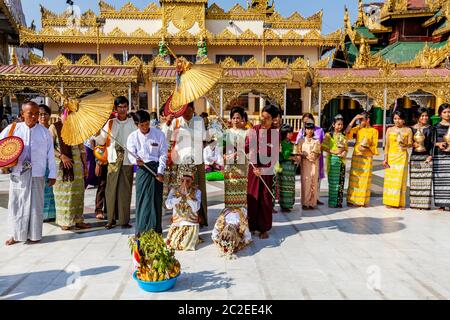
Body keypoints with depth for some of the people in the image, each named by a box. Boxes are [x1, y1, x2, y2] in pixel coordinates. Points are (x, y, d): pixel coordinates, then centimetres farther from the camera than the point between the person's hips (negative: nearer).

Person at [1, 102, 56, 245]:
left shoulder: (44, 132, 2)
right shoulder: (12, 128, 1)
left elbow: (50, 154, 3)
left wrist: (52, 174, 2)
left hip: (37, 174, -1)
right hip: (17, 173, 1)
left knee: (35, 204, 6)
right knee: (16, 203, 7)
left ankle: (34, 234, 19)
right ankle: (16, 234, 22)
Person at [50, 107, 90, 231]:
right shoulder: (54, 127, -1)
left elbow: (81, 147, 12)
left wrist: (85, 165, 10)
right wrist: (62, 156, -17)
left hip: (76, 163, 4)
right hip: (61, 164, -3)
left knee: (77, 191, 4)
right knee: (62, 192, 1)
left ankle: (78, 220, 11)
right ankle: (64, 221, 9)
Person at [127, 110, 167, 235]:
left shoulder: (158, 134, 0)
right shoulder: (133, 137, 2)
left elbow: (163, 154, 0)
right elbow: (131, 154, -2)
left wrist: (160, 171, -8)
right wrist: (136, 160, -26)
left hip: (156, 167, 0)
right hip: (142, 169, 1)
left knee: (156, 199, 2)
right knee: (142, 198, -1)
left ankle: (156, 228, 12)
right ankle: (141, 229, 8)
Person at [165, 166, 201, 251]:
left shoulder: (196, 192, -2)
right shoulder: (174, 190, 4)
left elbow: (196, 208, -16)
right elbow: (168, 205, -11)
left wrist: (187, 194, -18)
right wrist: (180, 195, -17)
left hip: (191, 224, -2)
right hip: (176, 223, 3)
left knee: (184, 245, -19)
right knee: (170, 243, -15)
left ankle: (193, 237, 13)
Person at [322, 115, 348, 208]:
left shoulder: (343, 136, 14)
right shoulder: (329, 135, -2)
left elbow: (346, 148, 16)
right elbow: (323, 147, -10)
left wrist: (344, 153, -5)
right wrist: (333, 152, -19)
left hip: (342, 160, 5)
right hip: (333, 159, -5)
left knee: (341, 181, 5)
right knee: (333, 181, -4)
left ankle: (339, 201, 13)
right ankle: (332, 202, 3)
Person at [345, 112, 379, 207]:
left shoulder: (374, 131, 1)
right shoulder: (358, 128, 7)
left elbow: (374, 147, 2)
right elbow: (347, 132, -10)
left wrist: (366, 149, -17)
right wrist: (354, 119, -9)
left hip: (367, 158, -1)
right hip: (356, 157, 2)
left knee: (365, 179, 3)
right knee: (354, 179, 2)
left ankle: (363, 201, 13)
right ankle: (352, 200, 7)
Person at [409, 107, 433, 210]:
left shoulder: (430, 128, 3)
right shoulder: (412, 128, 6)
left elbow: (432, 143, 0)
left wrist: (430, 156, -8)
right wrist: (412, 144, -7)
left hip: (426, 157, -1)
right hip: (414, 157, 2)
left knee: (426, 180, -3)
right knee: (415, 180, 3)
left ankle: (425, 203, 3)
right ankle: (415, 203, 11)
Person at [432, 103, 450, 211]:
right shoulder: (436, 127, 8)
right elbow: (432, 142, 9)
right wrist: (438, 144, -10)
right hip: (439, 156, 0)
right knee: (439, 180, 0)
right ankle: (441, 204, 7)